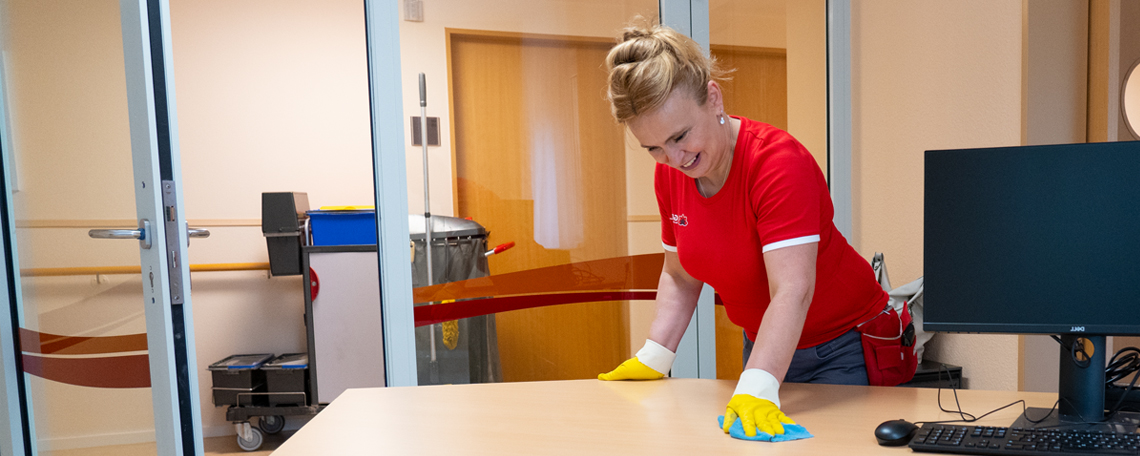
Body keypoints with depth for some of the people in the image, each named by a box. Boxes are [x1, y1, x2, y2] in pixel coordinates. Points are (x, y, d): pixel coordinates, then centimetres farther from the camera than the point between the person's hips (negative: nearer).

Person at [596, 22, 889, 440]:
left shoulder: (778, 161, -27)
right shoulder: (669, 173, -6)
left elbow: (792, 291, -35)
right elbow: (680, 276, 5)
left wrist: (756, 389, -45)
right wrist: (653, 358, -3)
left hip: (842, 346, -5)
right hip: (764, 345, 6)